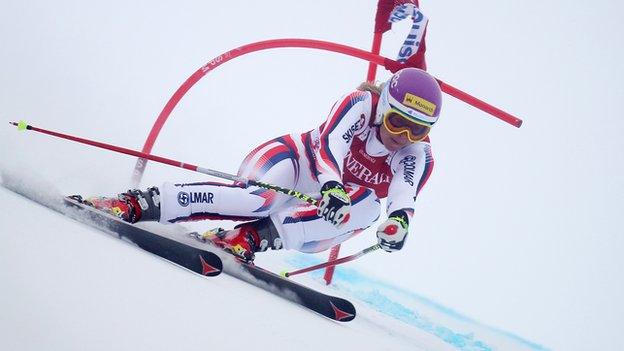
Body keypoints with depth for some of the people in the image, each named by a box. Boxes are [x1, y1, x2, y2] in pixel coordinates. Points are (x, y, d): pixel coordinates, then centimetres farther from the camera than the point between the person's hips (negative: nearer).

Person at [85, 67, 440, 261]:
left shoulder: (418, 155, -7)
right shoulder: (362, 103, -15)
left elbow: (405, 195, -26)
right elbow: (331, 142, -31)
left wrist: (399, 220, -50)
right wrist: (331, 185, -52)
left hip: (320, 213, 4)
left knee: (367, 206, -30)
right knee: (261, 198, -39)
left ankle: (252, 237, -40)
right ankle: (139, 204, -39)